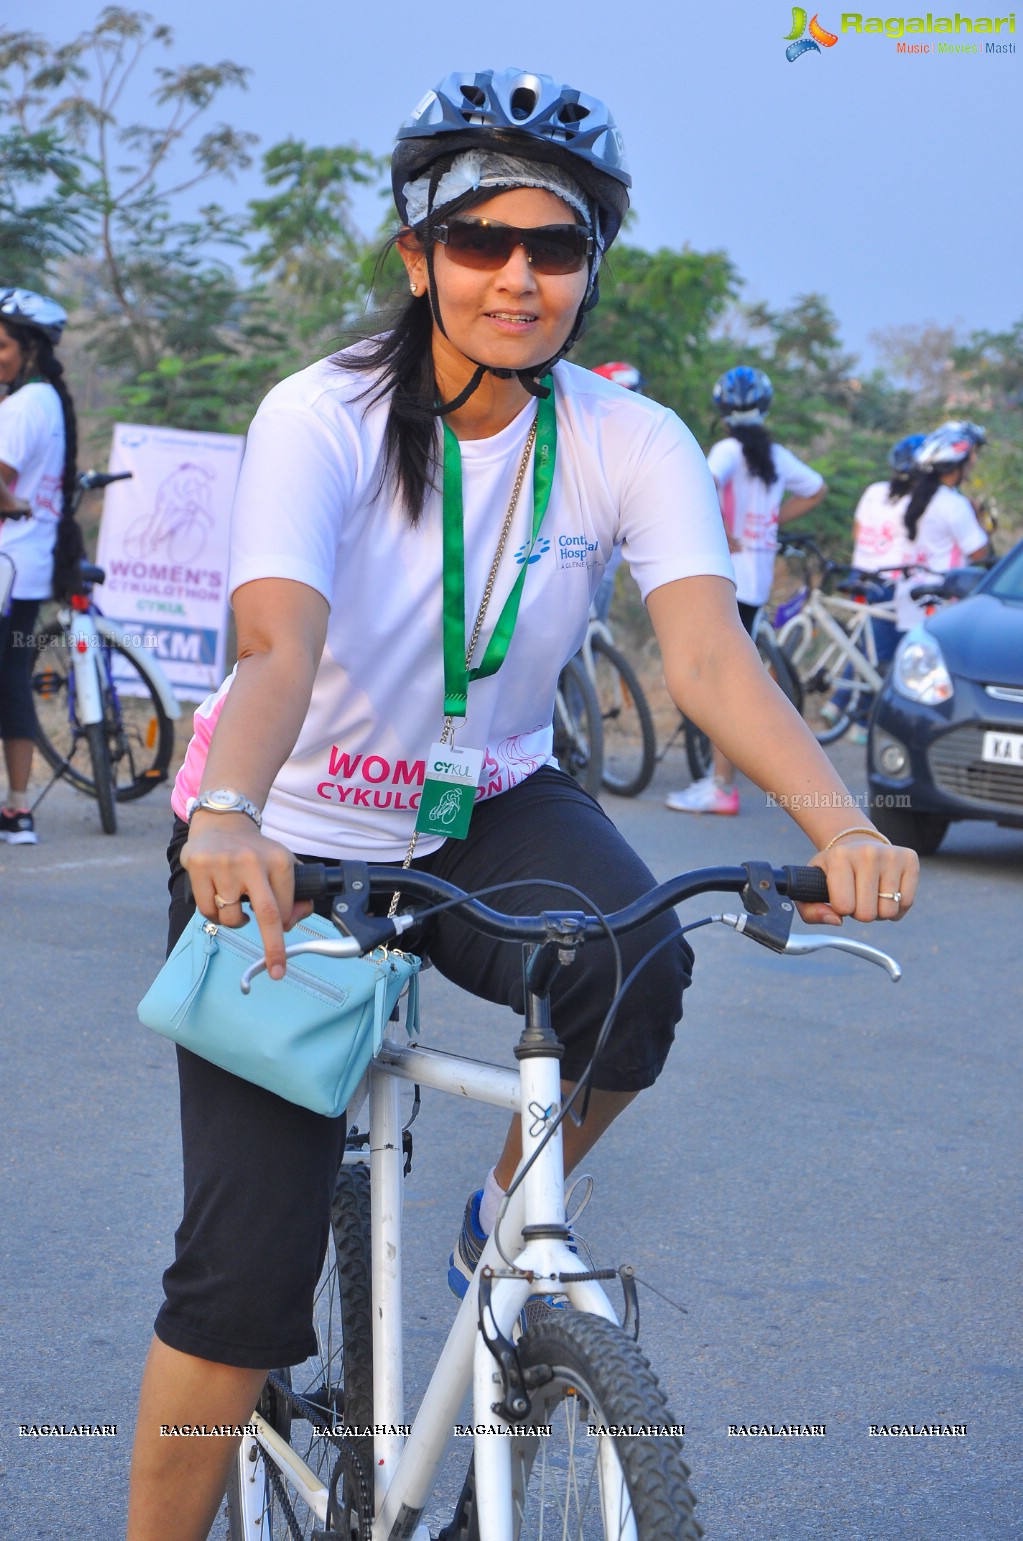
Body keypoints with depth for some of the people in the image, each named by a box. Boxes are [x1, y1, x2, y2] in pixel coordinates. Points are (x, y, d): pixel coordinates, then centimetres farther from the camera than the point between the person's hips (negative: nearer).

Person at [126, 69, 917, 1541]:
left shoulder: (628, 441, -12)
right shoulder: (323, 417, -20)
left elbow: (712, 654, -26)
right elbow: (280, 644, -35)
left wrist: (842, 827, -43)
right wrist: (227, 820, -56)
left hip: (485, 811, 3)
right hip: (290, 839, -2)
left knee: (635, 967, -31)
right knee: (245, 1273, -10)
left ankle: (508, 1218, 0)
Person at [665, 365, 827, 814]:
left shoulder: (728, 450, -10)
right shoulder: (777, 456, 10)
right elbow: (816, 490, 25)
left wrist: (724, 536, -19)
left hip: (726, 576, -7)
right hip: (759, 578, 7)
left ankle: (722, 789, -7)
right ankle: (722, 773, 20)